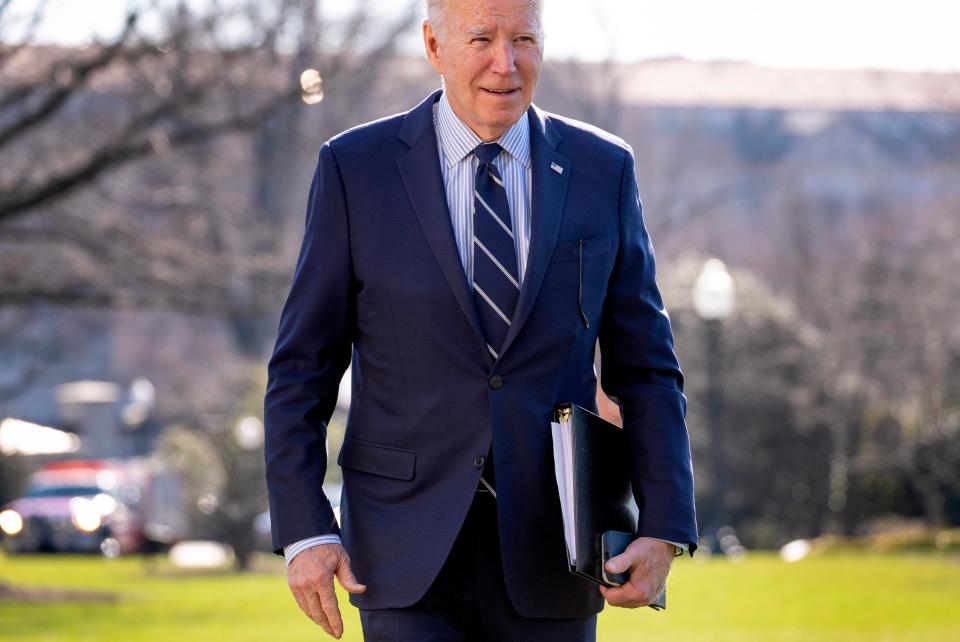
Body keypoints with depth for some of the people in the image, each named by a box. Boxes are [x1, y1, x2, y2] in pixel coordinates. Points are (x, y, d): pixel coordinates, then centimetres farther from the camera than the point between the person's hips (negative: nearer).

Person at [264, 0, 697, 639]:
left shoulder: (603, 171, 5)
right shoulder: (357, 168, -1)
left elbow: (644, 369, 7)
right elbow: (302, 368, 2)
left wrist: (664, 530, -5)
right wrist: (304, 531, -8)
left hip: (545, 559, 2)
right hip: (410, 559, -2)